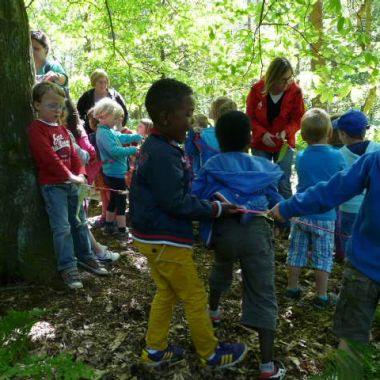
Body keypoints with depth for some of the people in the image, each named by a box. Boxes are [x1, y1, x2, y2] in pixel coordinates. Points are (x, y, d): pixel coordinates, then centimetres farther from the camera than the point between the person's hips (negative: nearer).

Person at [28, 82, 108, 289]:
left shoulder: (62, 129, 16)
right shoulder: (36, 129, -11)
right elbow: (49, 158, -20)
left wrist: (80, 174, -1)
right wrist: (69, 176, -18)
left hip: (71, 183, 8)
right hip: (52, 185, -8)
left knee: (79, 222, 15)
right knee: (62, 227, -6)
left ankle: (85, 257, 30)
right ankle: (67, 267, 4)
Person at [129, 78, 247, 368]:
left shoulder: (154, 146, 7)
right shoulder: (164, 154, -25)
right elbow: (175, 202, -25)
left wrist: (207, 202, 8)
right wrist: (216, 209, -18)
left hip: (154, 236, 10)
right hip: (165, 240, -10)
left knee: (166, 293, 21)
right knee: (195, 297, 7)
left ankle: (155, 351, 34)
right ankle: (211, 354, 26)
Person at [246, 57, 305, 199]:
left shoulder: (295, 91, -11)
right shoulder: (257, 89, -11)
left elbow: (298, 119, -5)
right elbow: (250, 117, -4)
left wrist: (286, 132, -25)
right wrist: (262, 134, -21)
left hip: (284, 144, 0)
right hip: (260, 144, 1)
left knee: (284, 183, -1)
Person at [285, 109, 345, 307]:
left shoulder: (300, 157, -2)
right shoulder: (336, 156, -9)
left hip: (301, 213, 3)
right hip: (324, 216, -2)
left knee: (296, 253, 15)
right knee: (322, 257, 8)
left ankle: (292, 288, 27)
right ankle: (321, 296, 15)